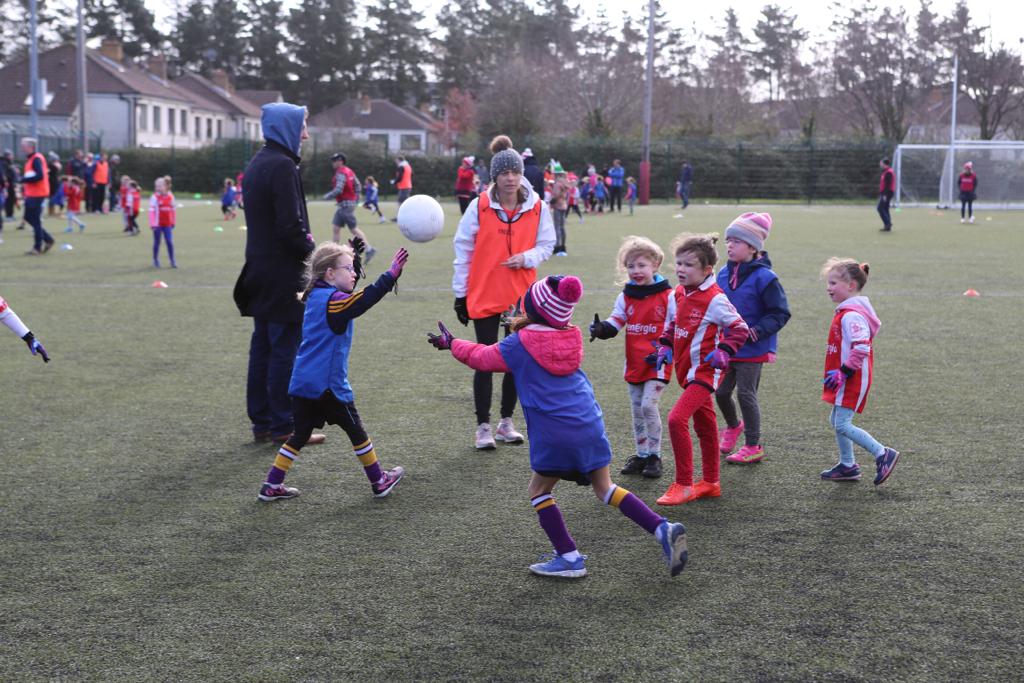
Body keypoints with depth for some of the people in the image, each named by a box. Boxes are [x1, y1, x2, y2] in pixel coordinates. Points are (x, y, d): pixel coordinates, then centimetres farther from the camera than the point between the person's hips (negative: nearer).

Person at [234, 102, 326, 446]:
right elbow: (291, 225, -21)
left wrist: (305, 244, 13)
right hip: (283, 273, -9)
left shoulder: (257, 164, 14)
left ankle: (262, 422, 19)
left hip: (260, 270, 9)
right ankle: (284, 426, 2)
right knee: (286, 349, -3)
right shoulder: (282, 166, -16)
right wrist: (313, 254, -8)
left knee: (263, 346, 13)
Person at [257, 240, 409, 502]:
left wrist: (354, 256, 16)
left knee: (300, 435, 15)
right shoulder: (332, 301, -17)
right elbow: (366, 298, -33)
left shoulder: (315, 296, 10)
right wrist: (391, 274, -34)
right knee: (355, 430, 9)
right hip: (327, 384, -8)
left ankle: (272, 485, 12)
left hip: (303, 383, 8)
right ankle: (379, 481, 21)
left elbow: (351, 290, 25)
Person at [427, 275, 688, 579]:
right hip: (590, 425, 5)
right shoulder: (572, 337, 10)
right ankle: (663, 529, 0)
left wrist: (451, 344, 27)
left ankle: (569, 558, 10)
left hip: (554, 434, -5)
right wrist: (525, 326, 30)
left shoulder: (518, 345, -3)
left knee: (539, 489, 14)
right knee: (605, 487, 16)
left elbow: (481, 358, 13)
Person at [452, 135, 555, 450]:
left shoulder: (537, 208, -2)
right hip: (484, 296, -2)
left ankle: (506, 423, 24)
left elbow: (546, 244, 7)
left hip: (521, 296, 2)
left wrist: (526, 257, -15)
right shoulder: (479, 206, -6)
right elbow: (463, 250, -1)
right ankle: (483, 426, 11)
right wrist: (460, 293, -1)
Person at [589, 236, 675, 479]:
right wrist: (601, 329, -20)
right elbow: (616, 322, 2)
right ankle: (641, 455, 25)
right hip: (634, 362, 5)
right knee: (637, 410, 12)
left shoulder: (667, 295, -7)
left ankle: (654, 456, -1)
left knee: (649, 405, -15)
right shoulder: (625, 296, 6)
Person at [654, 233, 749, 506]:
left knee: (677, 418, -20)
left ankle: (683, 485, -9)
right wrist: (665, 347, 8)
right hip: (686, 370, 9)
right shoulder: (679, 293, 5)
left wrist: (724, 352, -23)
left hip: (704, 371, -8)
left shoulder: (714, 299, -18)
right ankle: (710, 483, 31)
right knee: (704, 424, 18)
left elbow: (739, 328, -13)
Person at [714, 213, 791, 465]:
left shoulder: (764, 278, -17)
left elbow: (780, 313, -14)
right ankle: (733, 426, 42)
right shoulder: (724, 273, 3)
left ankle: (753, 446, 13)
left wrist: (758, 331, -25)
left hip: (752, 349, -6)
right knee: (721, 392, 12)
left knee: (745, 394, -1)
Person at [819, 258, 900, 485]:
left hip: (852, 379, -10)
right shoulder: (845, 312, 12)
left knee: (842, 424, -9)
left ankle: (883, 455, -2)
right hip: (847, 379, 10)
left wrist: (843, 372, -24)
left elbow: (861, 348, -29)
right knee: (836, 421, 15)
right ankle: (847, 466, 24)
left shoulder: (852, 315, -21)